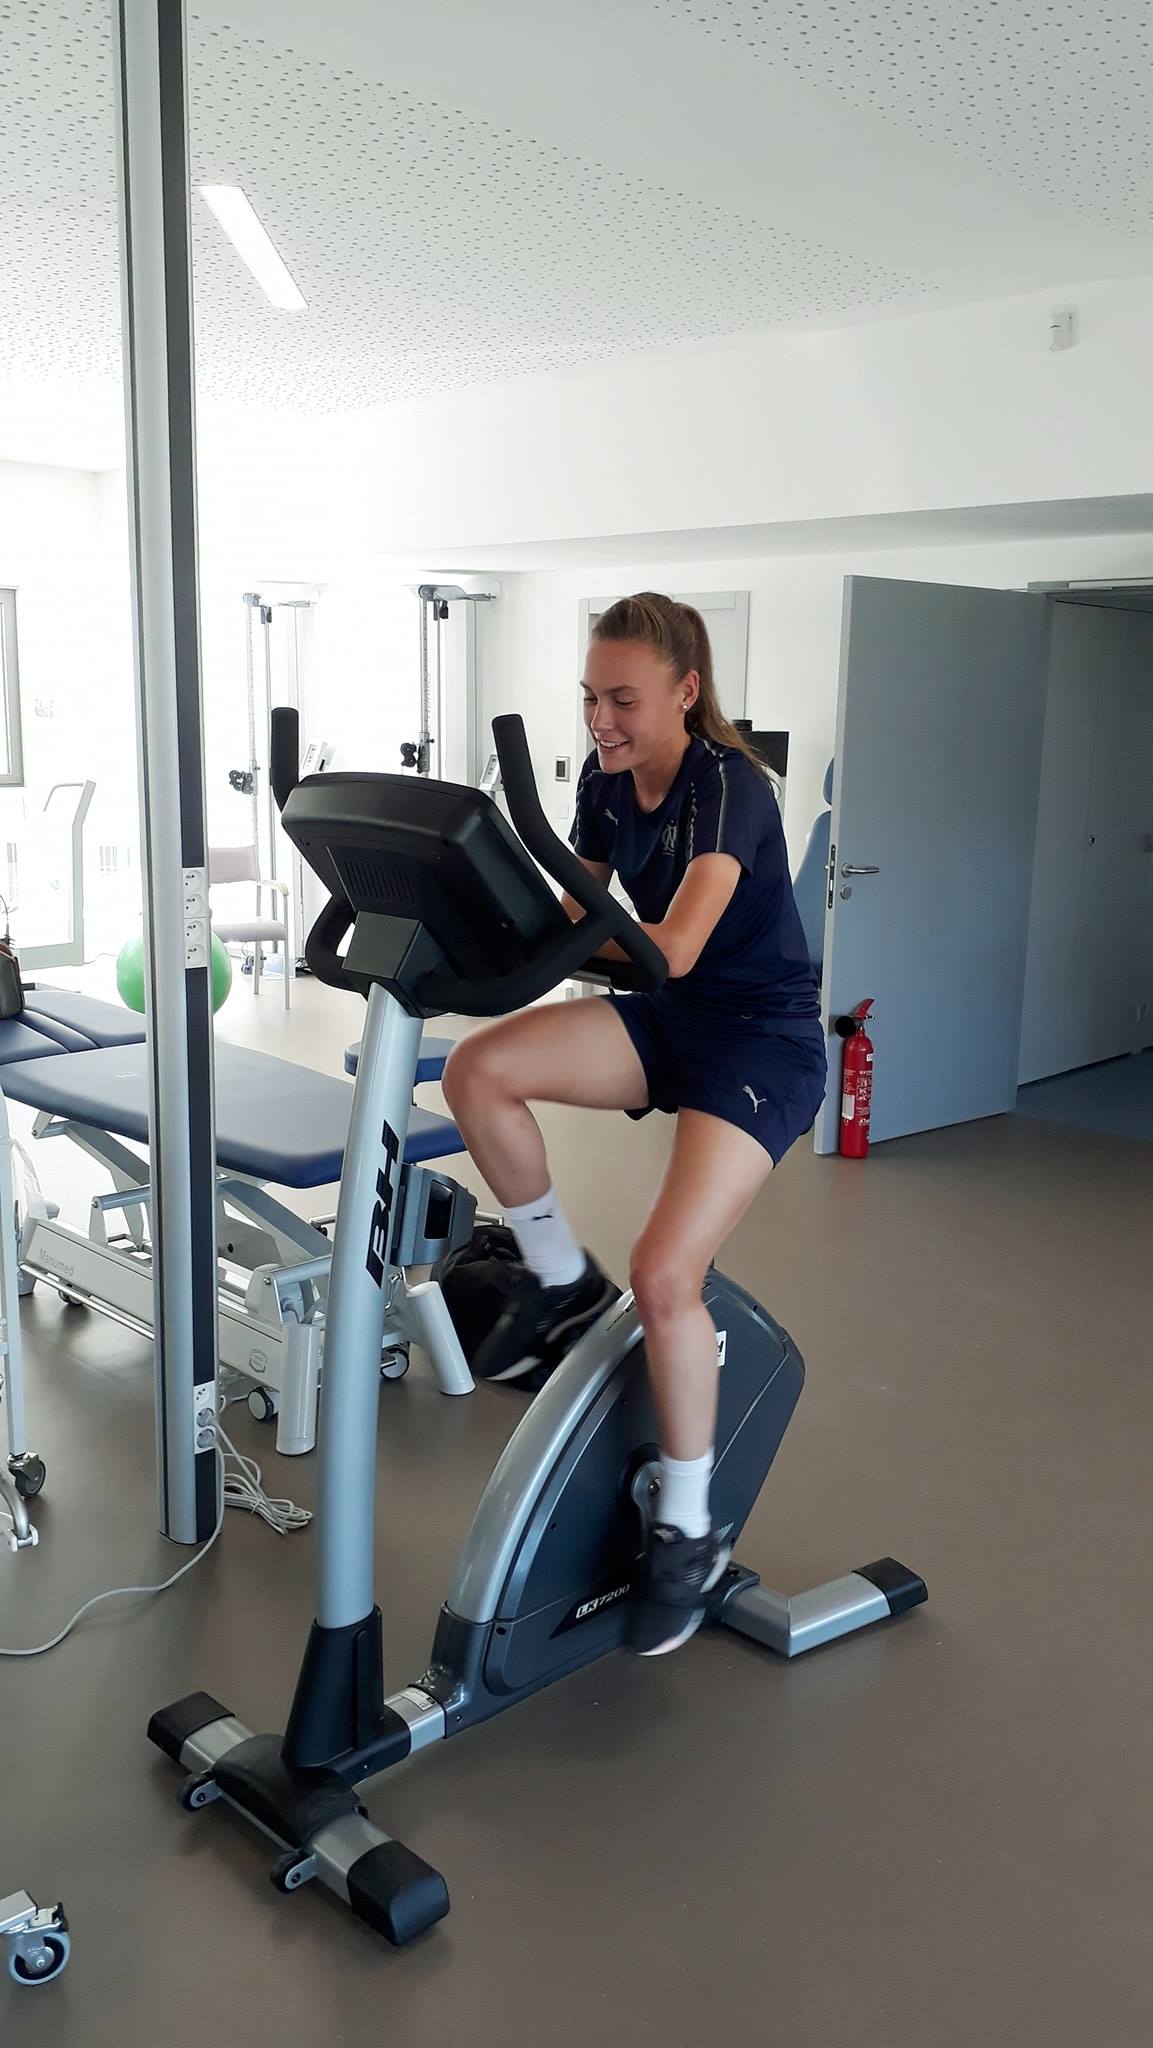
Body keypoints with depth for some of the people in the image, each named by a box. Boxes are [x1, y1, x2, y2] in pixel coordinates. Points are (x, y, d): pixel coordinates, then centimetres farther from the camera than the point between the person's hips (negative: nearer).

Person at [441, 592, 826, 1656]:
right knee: (478, 1068, -17)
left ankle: (689, 1532, 0)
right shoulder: (606, 782, 3)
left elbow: (674, 946, -34)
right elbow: (570, 919, 7)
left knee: (665, 1274, -21)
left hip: (761, 1038, -7)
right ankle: (562, 1280, 5)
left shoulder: (726, 786, -20)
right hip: (666, 1021, 7)